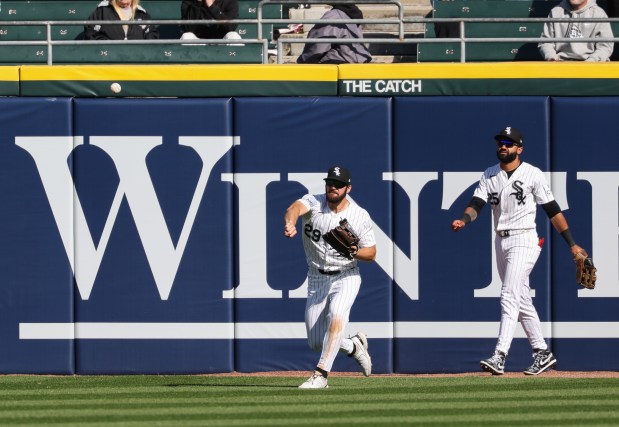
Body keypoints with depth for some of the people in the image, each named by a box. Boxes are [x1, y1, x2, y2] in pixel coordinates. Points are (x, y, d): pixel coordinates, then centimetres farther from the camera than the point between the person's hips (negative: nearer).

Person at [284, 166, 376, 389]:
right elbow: (295, 208, -32)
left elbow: (371, 253, -1)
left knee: (337, 315, -33)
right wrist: (290, 223, -57)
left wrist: (354, 252, -24)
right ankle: (354, 346, 35)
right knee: (316, 343, 4)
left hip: (346, 277, -2)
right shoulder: (314, 203, -9)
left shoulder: (360, 216, -7)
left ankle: (321, 374, -31)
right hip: (316, 280, 2)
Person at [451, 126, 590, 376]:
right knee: (521, 300, 12)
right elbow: (476, 204, -2)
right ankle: (542, 354, 21)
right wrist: (464, 220, -25)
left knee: (509, 297, -17)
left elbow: (553, 210, -3)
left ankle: (499, 357, -25)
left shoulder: (532, 175, -6)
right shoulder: (489, 175, 9)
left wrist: (572, 245, -3)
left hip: (523, 240, -7)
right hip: (501, 241, 7)